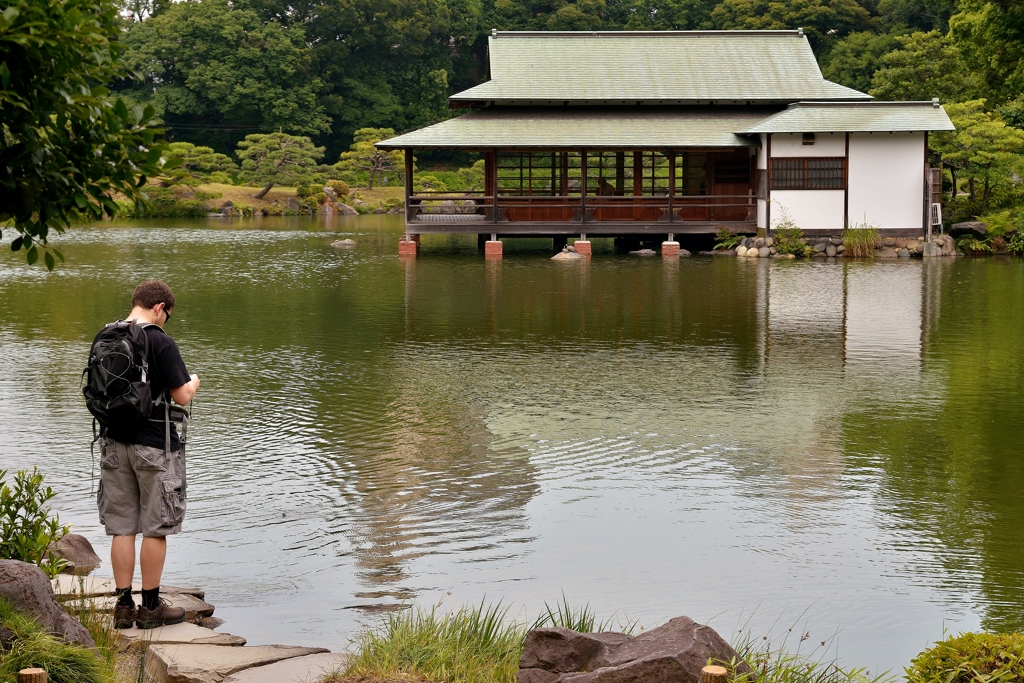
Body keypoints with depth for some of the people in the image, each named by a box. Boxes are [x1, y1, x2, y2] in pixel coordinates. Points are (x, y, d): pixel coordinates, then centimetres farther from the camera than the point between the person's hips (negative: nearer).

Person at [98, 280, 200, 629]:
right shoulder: (161, 343, -14)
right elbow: (181, 396, -15)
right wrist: (193, 382, 6)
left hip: (115, 442, 6)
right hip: (154, 444, -6)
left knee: (121, 528, 9)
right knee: (156, 528, 4)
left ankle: (124, 605, 12)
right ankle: (151, 606, 9)